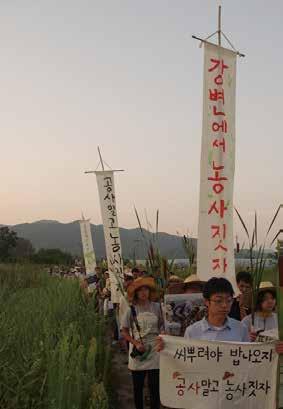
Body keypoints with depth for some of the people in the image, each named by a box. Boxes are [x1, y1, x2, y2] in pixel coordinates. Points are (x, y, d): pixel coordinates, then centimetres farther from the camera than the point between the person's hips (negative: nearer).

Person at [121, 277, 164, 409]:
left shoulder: (157, 307, 0)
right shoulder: (131, 310, -3)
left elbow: (162, 328, 9)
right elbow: (124, 332, 0)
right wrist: (136, 343, -13)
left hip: (154, 352, 0)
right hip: (138, 353, 0)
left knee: (154, 386, 2)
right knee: (137, 386, 12)